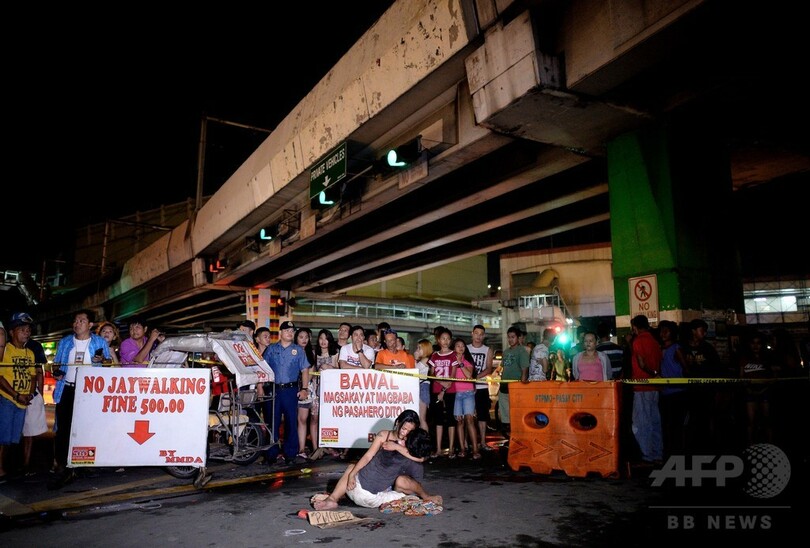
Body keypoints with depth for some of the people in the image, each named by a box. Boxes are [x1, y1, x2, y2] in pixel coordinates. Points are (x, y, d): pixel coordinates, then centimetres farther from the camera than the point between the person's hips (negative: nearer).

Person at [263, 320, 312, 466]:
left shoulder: (298, 350, 8)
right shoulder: (271, 349, 10)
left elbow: (305, 371, 5)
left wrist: (304, 389, -4)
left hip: (291, 390, 0)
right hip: (273, 389, 0)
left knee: (291, 422, 2)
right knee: (272, 422, 3)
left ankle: (290, 454, 12)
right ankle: (272, 454, 13)